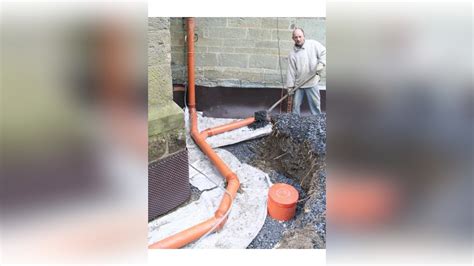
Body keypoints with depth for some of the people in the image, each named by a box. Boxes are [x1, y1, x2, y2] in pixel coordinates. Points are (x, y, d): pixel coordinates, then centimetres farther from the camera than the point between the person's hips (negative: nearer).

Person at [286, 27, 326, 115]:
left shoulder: (313, 44, -2)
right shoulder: (292, 53, 1)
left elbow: (324, 52, 3)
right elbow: (291, 71, 0)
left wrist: (321, 63, -15)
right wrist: (290, 86, -2)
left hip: (312, 82, -1)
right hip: (298, 84, 2)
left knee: (315, 104, 5)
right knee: (296, 105, 9)